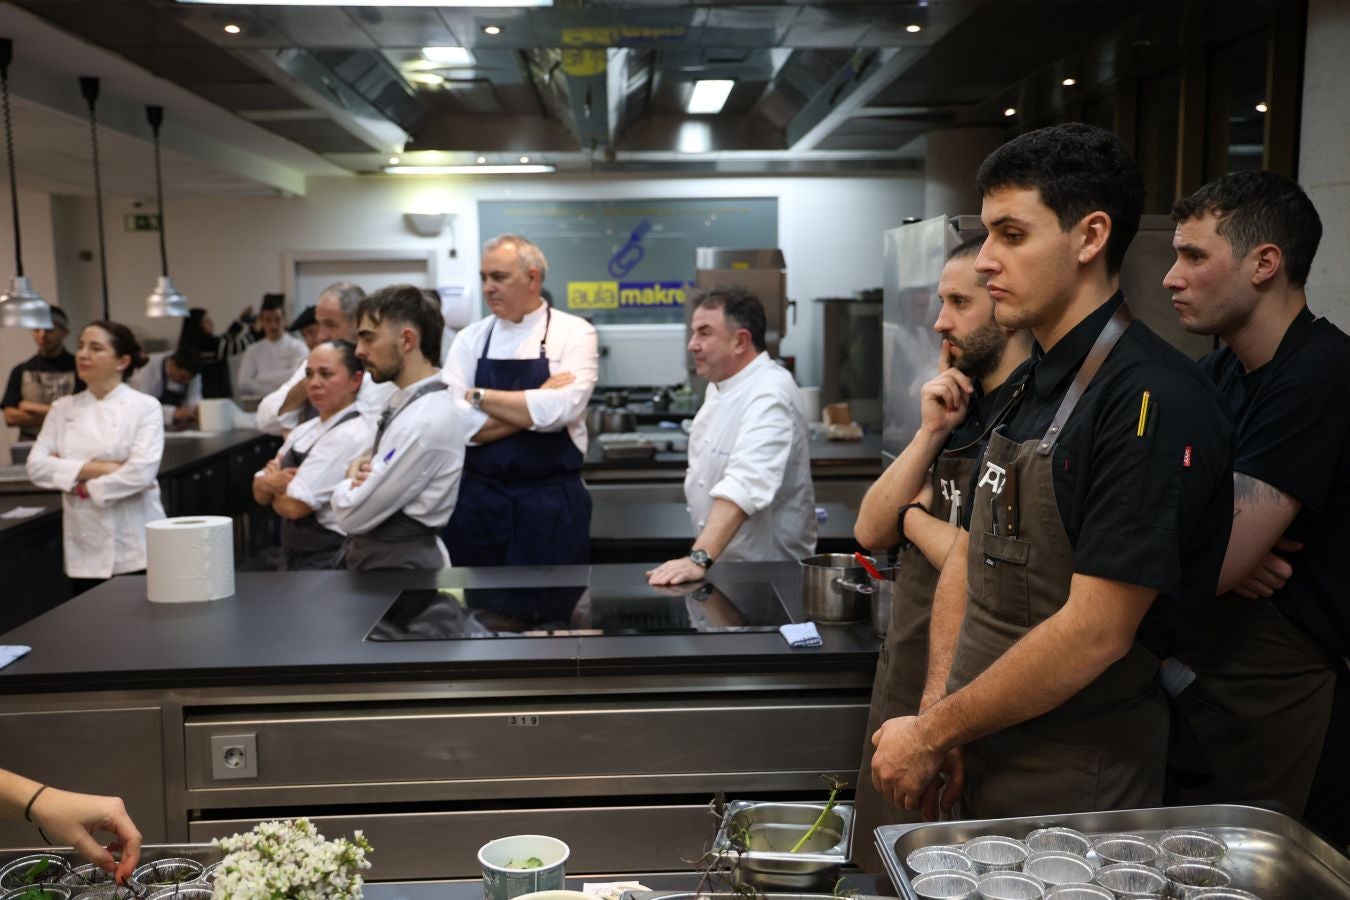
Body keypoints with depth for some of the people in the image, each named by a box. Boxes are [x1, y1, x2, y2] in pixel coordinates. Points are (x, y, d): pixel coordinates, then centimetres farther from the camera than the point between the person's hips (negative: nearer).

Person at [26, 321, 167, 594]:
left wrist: (82, 486, -8)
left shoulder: (145, 406, -4)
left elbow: (141, 471, -16)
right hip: (84, 548, 4)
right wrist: (95, 468, -13)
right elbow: (36, 467, -1)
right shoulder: (63, 409, 9)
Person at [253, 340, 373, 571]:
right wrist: (271, 482, -13)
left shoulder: (353, 435, -19)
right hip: (294, 560, 9)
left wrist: (276, 485, 0)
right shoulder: (305, 430, 10)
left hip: (330, 563, -9)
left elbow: (295, 505, -21)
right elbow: (260, 492, 10)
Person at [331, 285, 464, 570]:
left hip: (398, 566, -9)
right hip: (370, 554, 9)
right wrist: (360, 471, -7)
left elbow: (353, 516, -22)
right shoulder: (402, 399, 4)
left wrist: (350, 480, -2)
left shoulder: (428, 421, -26)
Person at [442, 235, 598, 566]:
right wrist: (536, 404, -13)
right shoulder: (470, 339, 5)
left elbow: (560, 409, -19)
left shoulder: (574, 333, -3)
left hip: (551, 502, -2)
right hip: (477, 500, 3)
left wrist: (479, 396, -11)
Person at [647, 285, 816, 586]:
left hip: (767, 571, -7)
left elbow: (744, 486, -33)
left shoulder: (769, 396, -21)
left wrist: (699, 559, -41)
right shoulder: (720, 385, 8)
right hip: (722, 563, 7)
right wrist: (701, 556, 10)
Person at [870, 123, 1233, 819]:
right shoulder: (1028, 386, 7)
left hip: (1077, 791, -7)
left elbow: (1095, 633, -25)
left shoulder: (1154, 402, -21)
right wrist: (936, 712, -3)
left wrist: (930, 734, -16)